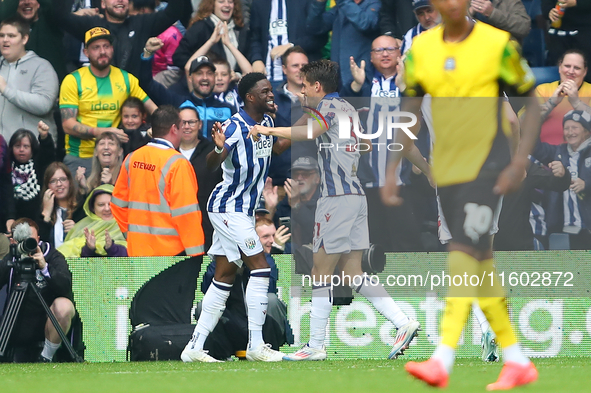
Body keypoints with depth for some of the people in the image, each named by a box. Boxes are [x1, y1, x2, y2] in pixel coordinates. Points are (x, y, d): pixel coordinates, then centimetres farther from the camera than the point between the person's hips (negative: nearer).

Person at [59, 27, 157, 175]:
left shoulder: (126, 79, 7)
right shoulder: (73, 80, 0)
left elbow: (154, 109, 5)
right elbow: (68, 125, -7)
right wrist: (101, 132, -20)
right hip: (79, 158, -2)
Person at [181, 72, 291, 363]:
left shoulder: (266, 122, 8)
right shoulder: (235, 127, -19)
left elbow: (275, 148, 30)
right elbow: (211, 164, -29)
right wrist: (219, 148, -49)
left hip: (243, 209, 9)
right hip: (228, 207, -9)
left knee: (224, 277, 7)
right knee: (260, 268, -13)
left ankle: (194, 348, 7)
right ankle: (255, 345, -9)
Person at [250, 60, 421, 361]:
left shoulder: (329, 105, -7)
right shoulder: (347, 108, 20)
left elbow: (312, 131, -30)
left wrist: (269, 130, -30)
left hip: (337, 198, -9)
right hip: (356, 195, 9)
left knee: (321, 272, -4)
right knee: (353, 273, 7)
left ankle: (316, 345, -3)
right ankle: (402, 322, -4)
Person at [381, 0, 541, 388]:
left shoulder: (498, 44, -6)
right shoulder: (421, 49, 5)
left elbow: (531, 104, 0)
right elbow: (410, 112, 10)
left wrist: (521, 161, -11)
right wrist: (393, 170, 2)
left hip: (486, 165, -5)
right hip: (447, 170, 5)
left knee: (466, 250, -18)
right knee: (480, 266, 8)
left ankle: (442, 360, -26)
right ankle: (517, 361, 18)